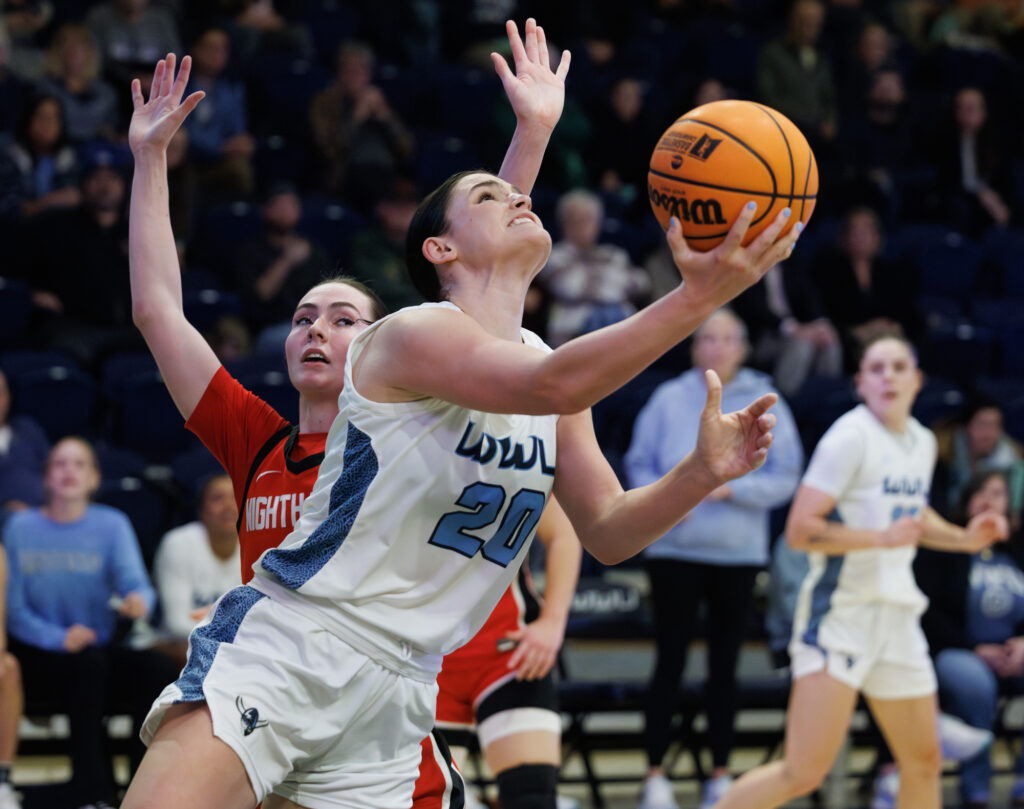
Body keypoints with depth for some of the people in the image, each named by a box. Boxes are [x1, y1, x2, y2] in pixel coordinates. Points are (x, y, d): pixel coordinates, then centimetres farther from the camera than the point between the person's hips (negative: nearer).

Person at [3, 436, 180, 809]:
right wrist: (59, 638, -20)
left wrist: (139, 600, -38)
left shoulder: (112, 524, 3)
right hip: (37, 657, -3)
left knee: (157, 667, -26)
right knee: (89, 664, -35)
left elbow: (134, 579, -13)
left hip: (99, 648, 3)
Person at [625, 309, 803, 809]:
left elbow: (785, 478, 0)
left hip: (738, 555, 1)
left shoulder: (766, 405, 2)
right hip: (674, 550, -1)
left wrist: (731, 488, -13)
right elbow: (639, 463, 7)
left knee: (724, 665, 6)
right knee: (670, 661, -2)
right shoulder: (670, 399, 4)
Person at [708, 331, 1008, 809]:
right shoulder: (851, 437, -13)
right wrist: (885, 538, -23)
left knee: (924, 761, 15)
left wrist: (964, 538, 16)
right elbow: (800, 530, -20)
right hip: (841, 612, -8)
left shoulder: (922, 442, 12)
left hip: (896, 616, 8)